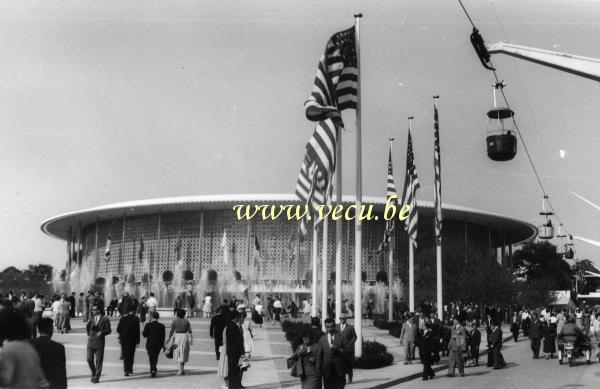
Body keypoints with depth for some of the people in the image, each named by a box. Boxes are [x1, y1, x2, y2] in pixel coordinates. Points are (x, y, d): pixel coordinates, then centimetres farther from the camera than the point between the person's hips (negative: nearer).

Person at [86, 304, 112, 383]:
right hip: (90, 342, 3)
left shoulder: (105, 319, -1)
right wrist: (88, 333, 13)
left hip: (99, 342, -3)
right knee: (89, 359, 0)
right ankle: (93, 374, 22)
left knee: (98, 360, 0)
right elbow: (87, 326, 25)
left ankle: (96, 377, 8)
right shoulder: (92, 318, 11)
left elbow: (108, 330, -3)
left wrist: (102, 332, -18)